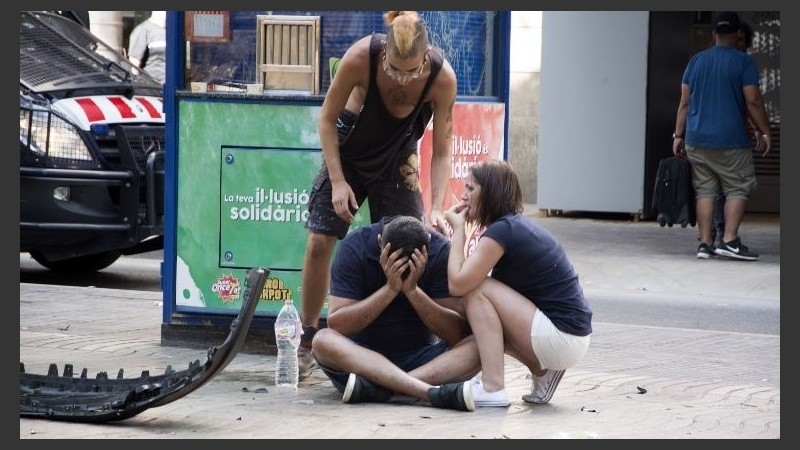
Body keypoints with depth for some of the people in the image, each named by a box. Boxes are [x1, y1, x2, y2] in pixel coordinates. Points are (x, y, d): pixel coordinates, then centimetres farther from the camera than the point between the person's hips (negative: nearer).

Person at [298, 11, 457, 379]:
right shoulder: (360, 58, -33)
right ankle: (306, 343, 4)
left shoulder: (443, 78, -29)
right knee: (319, 242, -7)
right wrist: (338, 182, -22)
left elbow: (441, 151, -19)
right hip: (348, 148, -1)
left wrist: (436, 207, -31)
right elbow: (327, 118, -17)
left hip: (397, 158, 1)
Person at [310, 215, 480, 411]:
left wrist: (413, 290, -26)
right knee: (323, 340, -32)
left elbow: (457, 334, -14)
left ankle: (375, 386, -39)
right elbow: (336, 325, -19)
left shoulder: (440, 250, -9)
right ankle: (431, 391, -46)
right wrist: (391, 289, -26)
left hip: (419, 356, 1)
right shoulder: (354, 247, -12)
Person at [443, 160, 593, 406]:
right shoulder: (518, 225, 14)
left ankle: (493, 389, -15)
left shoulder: (502, 230, -15)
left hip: (564, 339, -9)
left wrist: (458, 230, -6)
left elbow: (457, 284, -16)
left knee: (477, 291, -10)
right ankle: (542, 371, 11)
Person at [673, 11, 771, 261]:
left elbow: (685, 102, 9)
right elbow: (753, 101, -8)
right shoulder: (744, 62, -5)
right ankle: (730, 240, -6)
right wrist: (765, 133, 0)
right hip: (731, 142, -4)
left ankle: (705, 244, 3)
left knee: (704, 191, 8)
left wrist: (678, 135, 13)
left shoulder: (696, 61, 9)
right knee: (738, 188, 4)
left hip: (696, 140, 4)